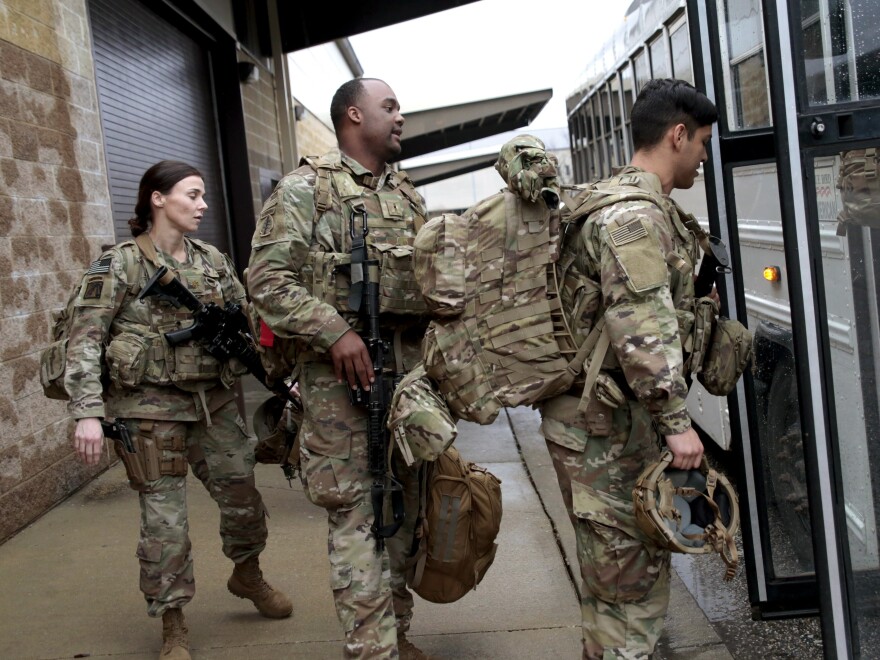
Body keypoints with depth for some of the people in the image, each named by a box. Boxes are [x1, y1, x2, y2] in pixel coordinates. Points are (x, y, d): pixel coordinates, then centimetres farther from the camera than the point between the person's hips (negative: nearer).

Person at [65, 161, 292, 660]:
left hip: (214, 401, 5)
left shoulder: (214, 261, 6)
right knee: (165, 520, 0)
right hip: (151, 407, -5)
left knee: (244, 497, 12)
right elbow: (84, 342, -11)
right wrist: (88, 413, -19)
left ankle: (247, 575, 41)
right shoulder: (120, 265, -9)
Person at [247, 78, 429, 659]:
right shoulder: (307, 188, -3)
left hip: (409, 364, 7)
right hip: (342, 367, -7)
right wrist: (334, 331, -20)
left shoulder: (408, 194, 18)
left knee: (403, 502, 12)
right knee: (357, 511, -5)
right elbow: (268, 278, -11)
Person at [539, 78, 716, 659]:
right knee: (629, 570, -3)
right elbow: (643, 331, -25)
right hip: (605, 421, -11)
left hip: (622, 414, 11)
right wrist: (676, 422, -21)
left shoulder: (646, 206, 17)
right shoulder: (635, 214, -18)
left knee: (629, 562, 19)